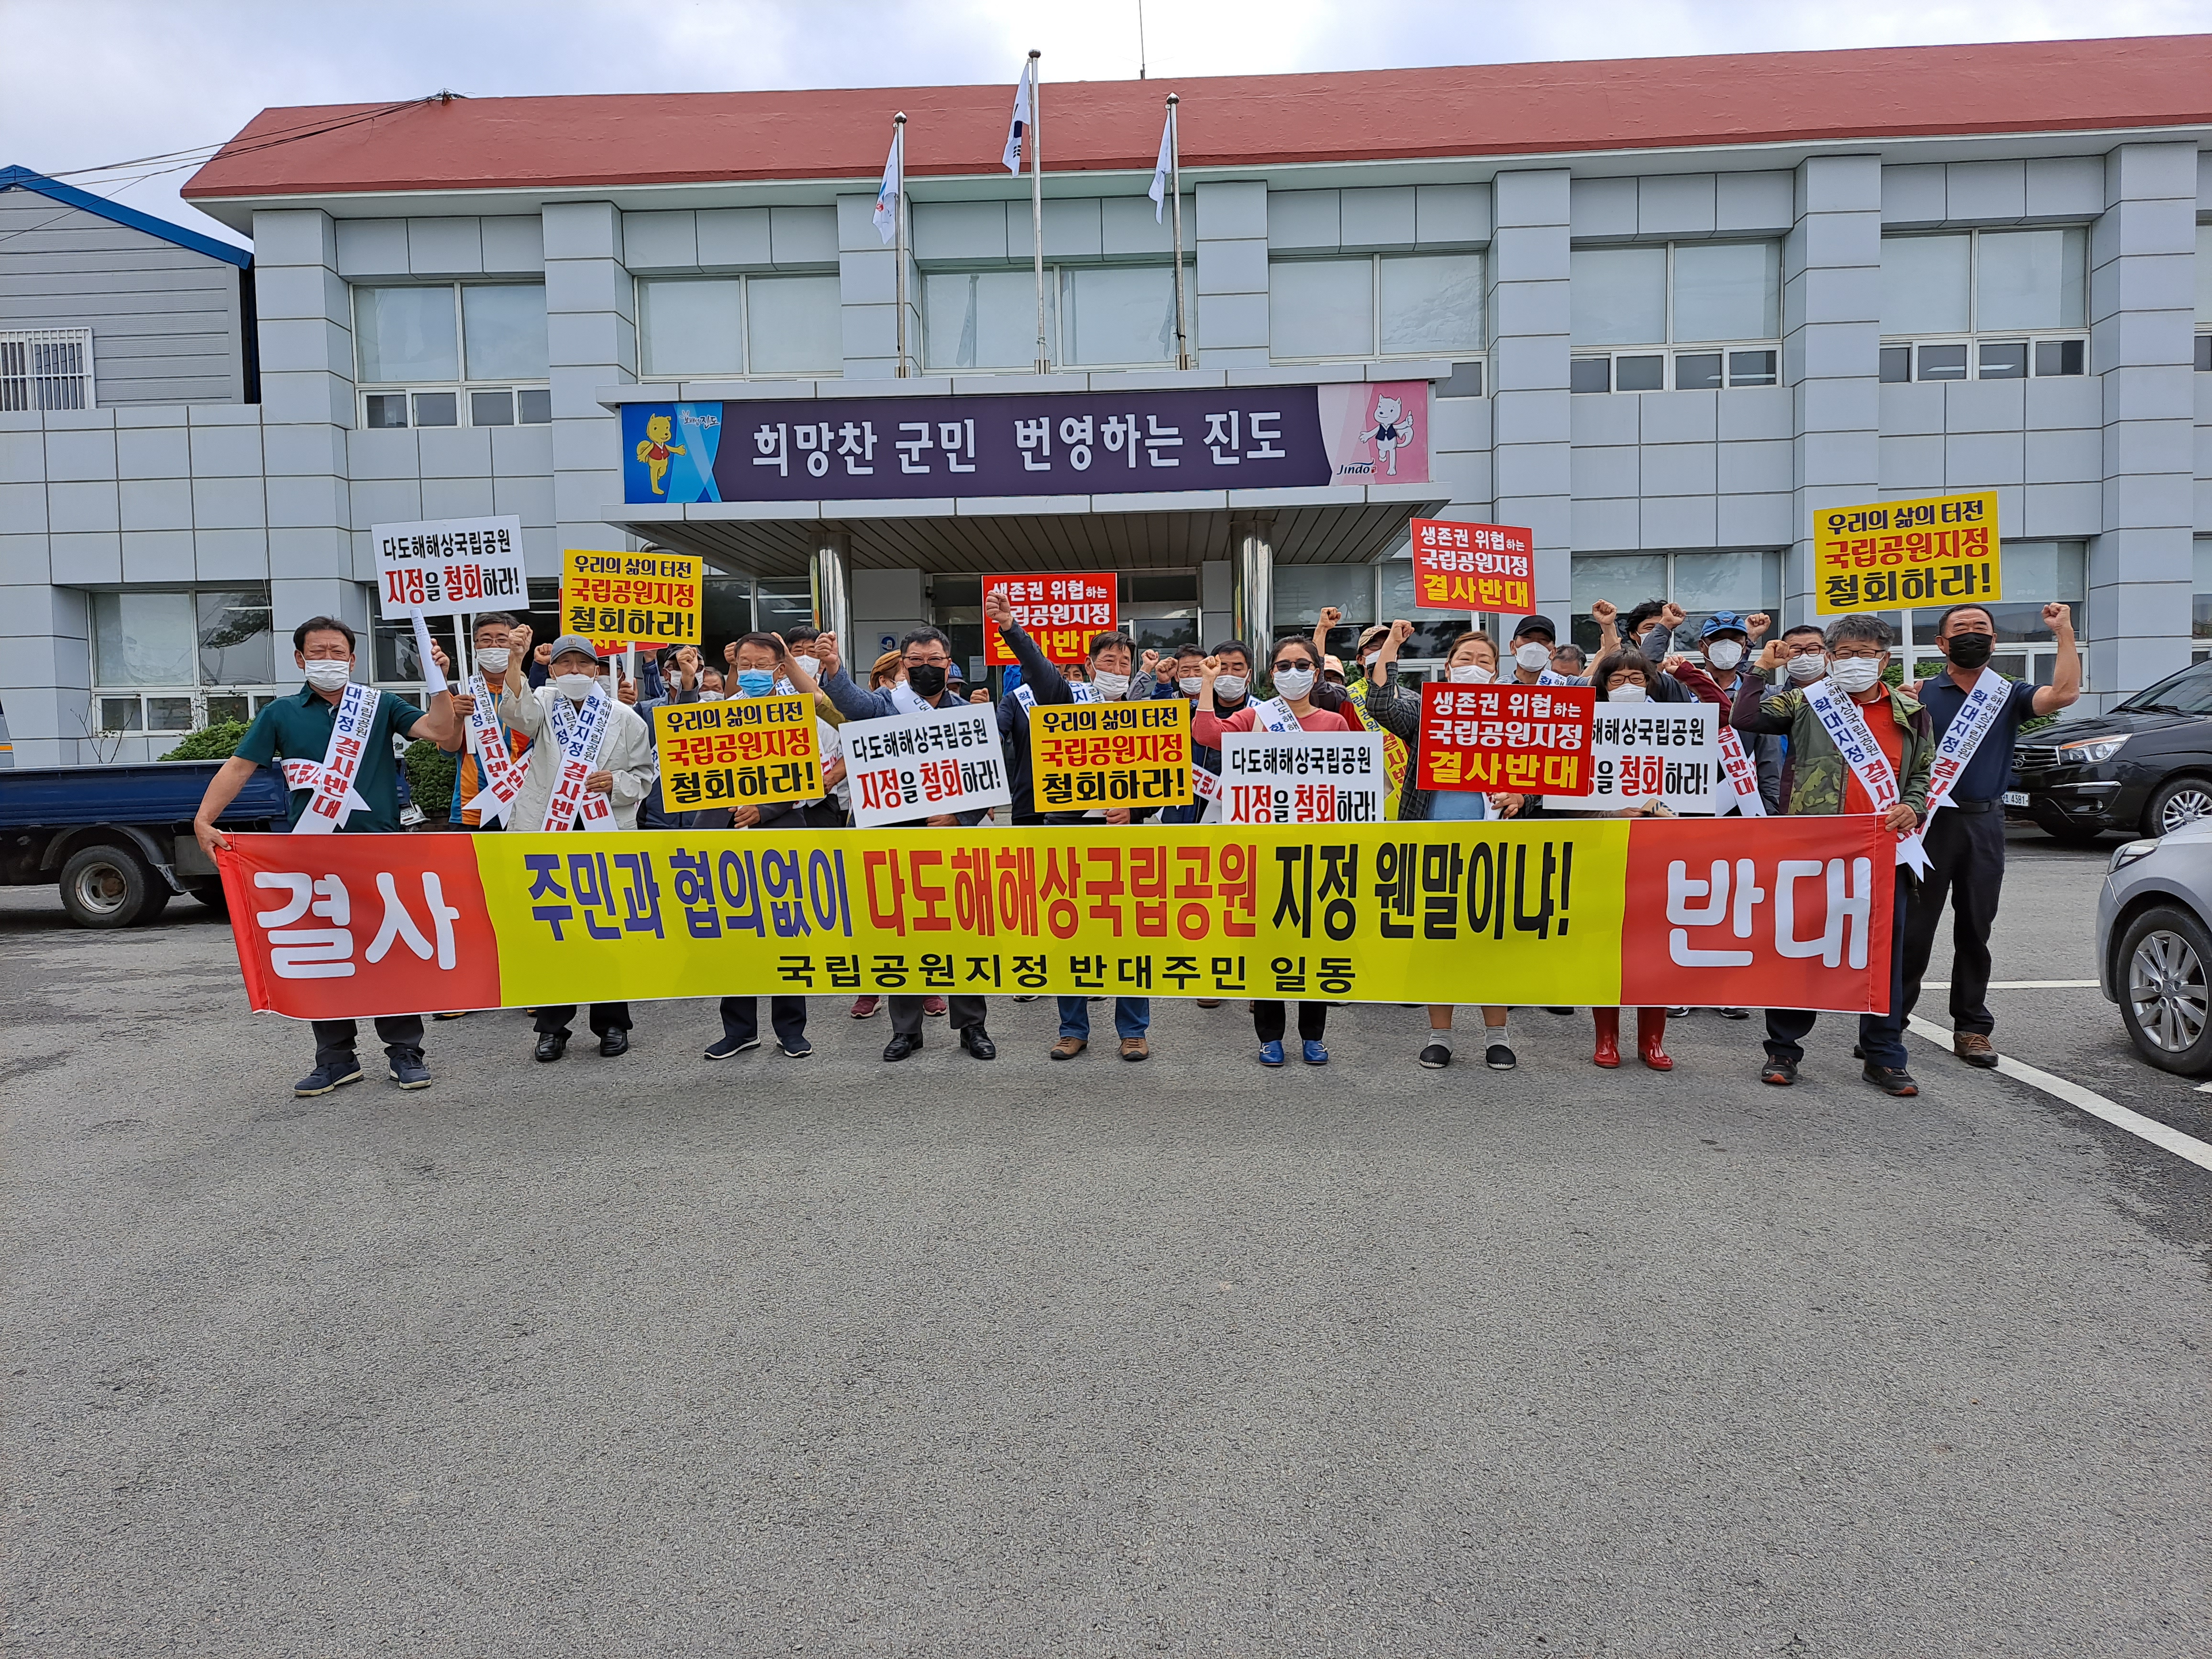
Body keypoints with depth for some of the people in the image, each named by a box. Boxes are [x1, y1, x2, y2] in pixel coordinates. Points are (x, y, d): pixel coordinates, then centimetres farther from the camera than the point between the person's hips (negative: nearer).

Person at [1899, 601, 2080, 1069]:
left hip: (1984, 824, 3)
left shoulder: (2009, 695, 9)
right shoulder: (1920, 695, 3)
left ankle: (1972, 1027, 17)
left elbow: (2064, 694, -11)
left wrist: (2064, 632, -10)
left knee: (1975, 931, 9)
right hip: (1930, 820, -2)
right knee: (1913, 929, -1)